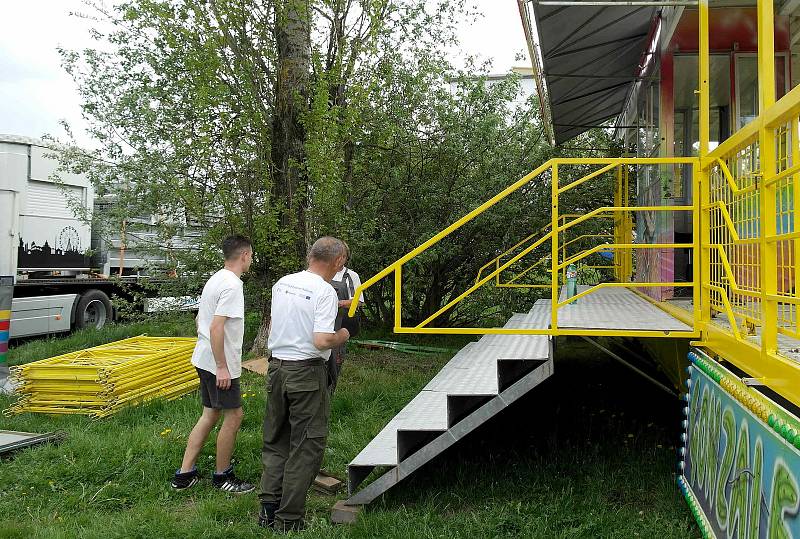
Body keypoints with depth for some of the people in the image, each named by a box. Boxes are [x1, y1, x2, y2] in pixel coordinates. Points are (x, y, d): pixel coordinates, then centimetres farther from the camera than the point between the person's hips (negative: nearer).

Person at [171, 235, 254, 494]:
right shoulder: (231, 285, -19)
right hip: (219, 365, -10)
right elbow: (216, 328, -25)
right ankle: (222, 476, 15)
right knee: (233, 415, 2)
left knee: (210, 414, 15)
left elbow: (200, 320, 20)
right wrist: (222, 367, -22)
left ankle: (185, 474, 18)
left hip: (204, 360, 10)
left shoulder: (215, 279, 13)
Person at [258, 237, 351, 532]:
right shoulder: (325, 292, -15)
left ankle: (268, 509, 19)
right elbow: (321, 341, -25)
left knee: (275, 442, 18)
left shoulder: (281, 283, 6)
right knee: (306, 447, 5)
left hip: (276, 367, 7)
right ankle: (288, 518, 9)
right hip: (307, 372, -7)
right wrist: (342, 336, -1)